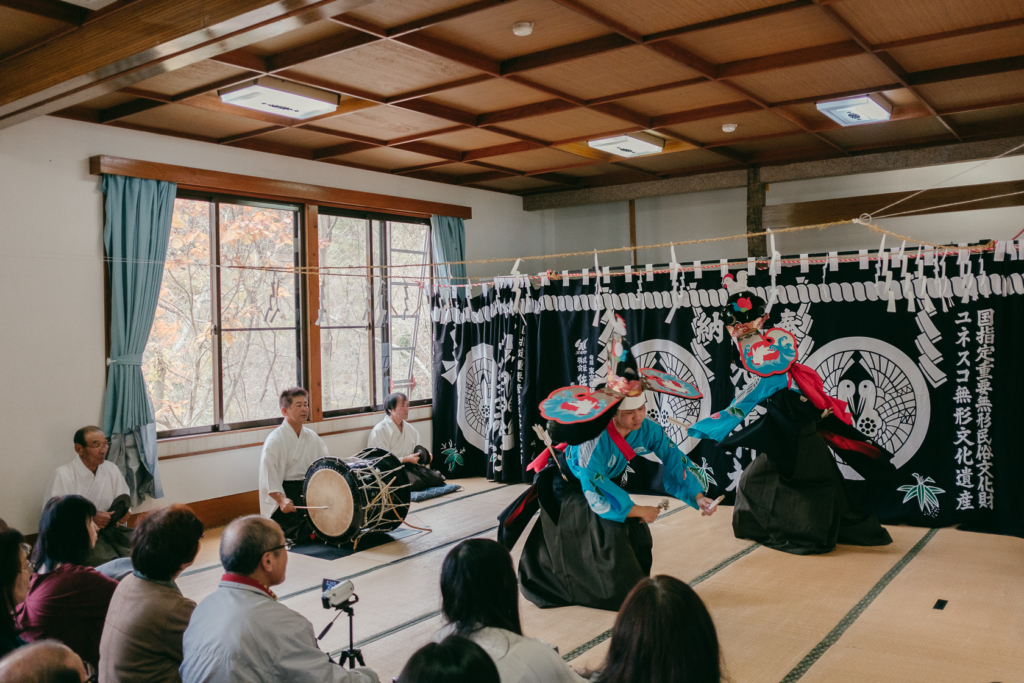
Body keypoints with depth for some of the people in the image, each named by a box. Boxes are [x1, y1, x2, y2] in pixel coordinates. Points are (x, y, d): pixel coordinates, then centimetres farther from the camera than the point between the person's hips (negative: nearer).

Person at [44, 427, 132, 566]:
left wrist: (118, 515, -8)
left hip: (111, 528, 5)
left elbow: (125, 506, 15)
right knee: (110, 562, -30)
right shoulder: (63, 475, -6)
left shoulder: (112, 469, 9)